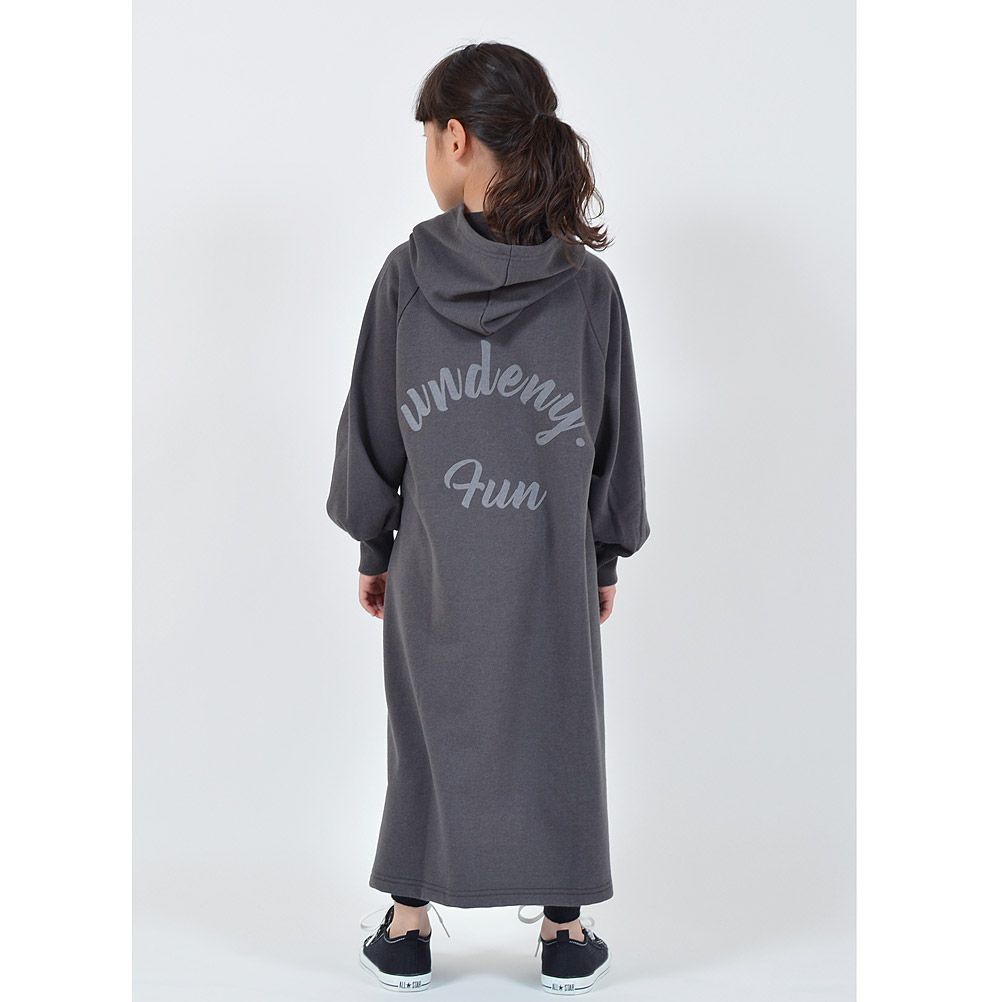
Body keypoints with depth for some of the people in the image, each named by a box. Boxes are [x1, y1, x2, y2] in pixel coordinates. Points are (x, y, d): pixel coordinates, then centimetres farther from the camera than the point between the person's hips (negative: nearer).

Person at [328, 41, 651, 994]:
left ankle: (407, 925, 24)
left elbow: (370, 423, -2)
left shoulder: (407, 271, -9)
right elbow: (615, 434, 1)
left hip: (431, 563, 0)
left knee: (428, 728, 14)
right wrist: (608, 555, 13)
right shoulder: (589, 283, -7)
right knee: (551, 731, 13)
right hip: (551, 565, 0)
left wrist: (371, 544, 10)